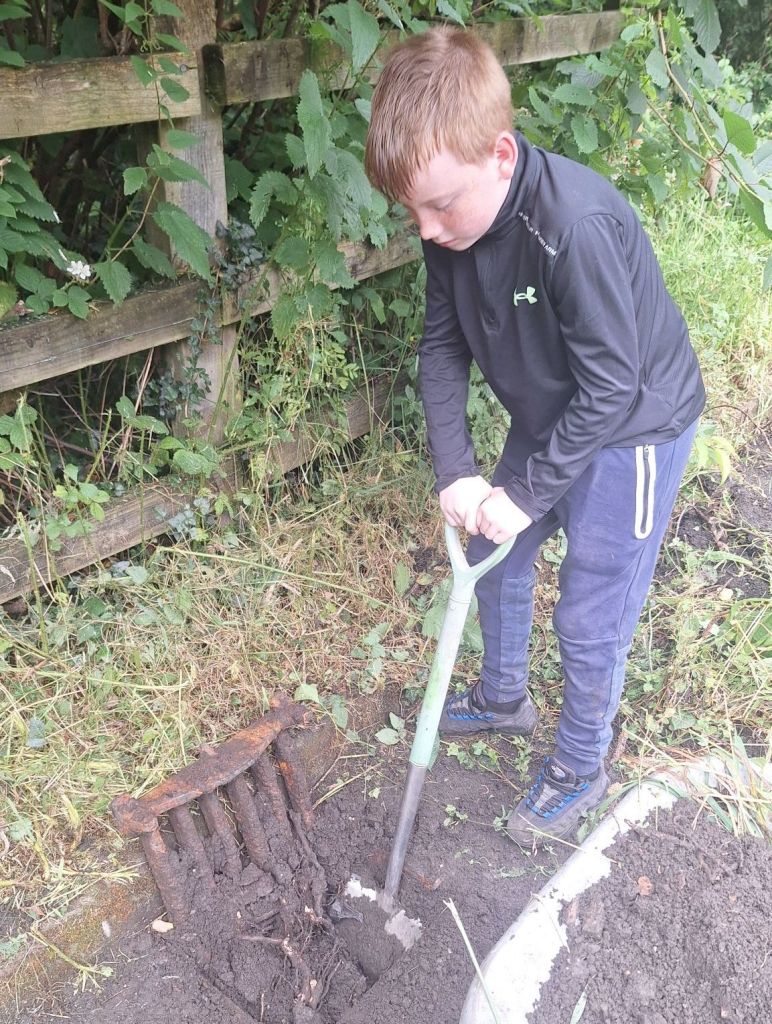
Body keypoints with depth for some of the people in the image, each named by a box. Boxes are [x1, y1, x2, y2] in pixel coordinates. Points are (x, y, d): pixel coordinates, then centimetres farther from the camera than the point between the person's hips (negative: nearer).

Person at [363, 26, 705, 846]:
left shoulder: (575, 225, -35)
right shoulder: (454, 224, -12)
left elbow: (610, 386, -28)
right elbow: (442, 346, -5)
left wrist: (527, 493, -21)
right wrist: (454, 471, -14)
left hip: (630, 430, -7)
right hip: (546, 419, 7)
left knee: (589, 617, 1)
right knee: (495, 560, 19)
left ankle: (580, 770, 27)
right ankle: (503, 697, 45)